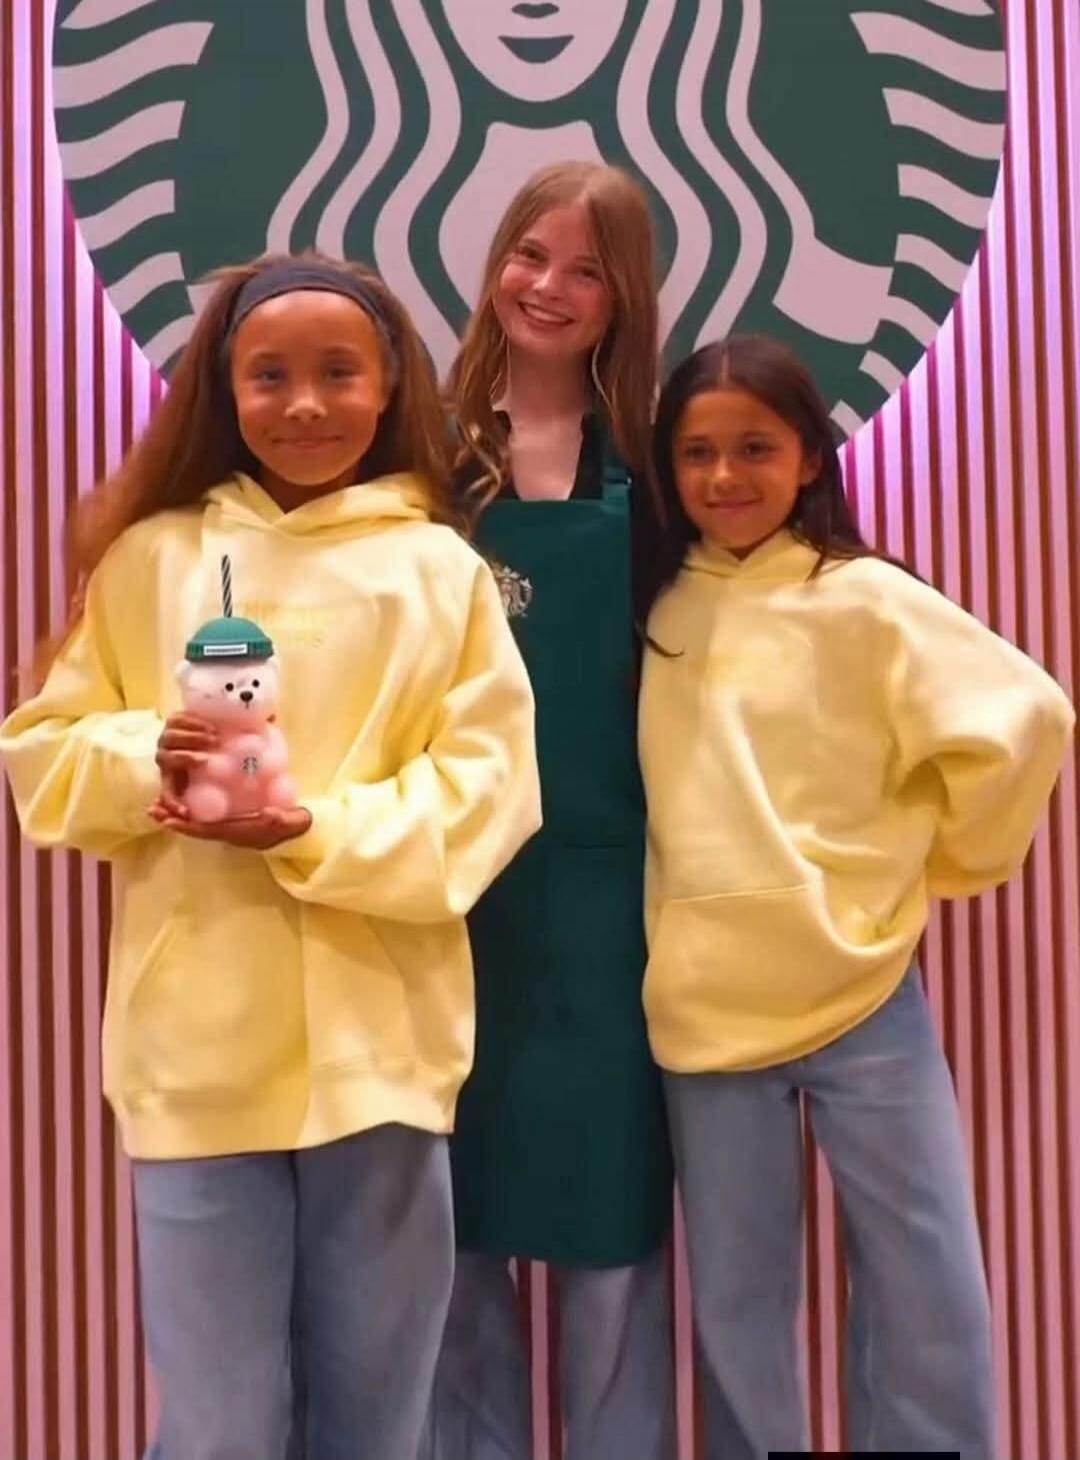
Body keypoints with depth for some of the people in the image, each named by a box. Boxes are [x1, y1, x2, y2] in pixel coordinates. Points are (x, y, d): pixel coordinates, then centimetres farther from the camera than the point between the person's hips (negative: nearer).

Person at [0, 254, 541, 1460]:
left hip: (379, 1042, 0)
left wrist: (322, 835, -17)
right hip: (196, 1045, 0)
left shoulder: (441, 569, 3)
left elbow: (489, 783, -3)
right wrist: (144, 762, -14)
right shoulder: (151, 556, 5)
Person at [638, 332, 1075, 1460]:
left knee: (930, 1296, 5)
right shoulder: (658, 611, 4)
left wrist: (937, 861, -3)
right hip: (707, 1011, 3)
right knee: (734, 1305, 13)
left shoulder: (864, 600, -8)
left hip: (861, 997, -3)